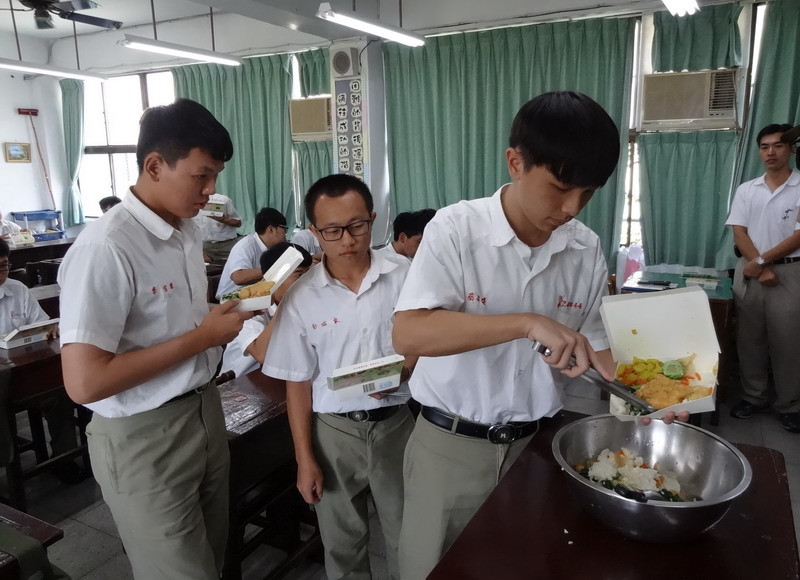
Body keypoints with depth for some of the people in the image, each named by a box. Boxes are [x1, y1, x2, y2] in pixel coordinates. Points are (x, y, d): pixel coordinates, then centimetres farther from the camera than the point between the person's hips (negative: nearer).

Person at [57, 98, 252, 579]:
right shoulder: (105, 249, -23)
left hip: (206, 412, 8)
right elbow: (85, 382, -27)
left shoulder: (189, 229, 5)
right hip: (145, 437, -8)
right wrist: (202, 337, -22)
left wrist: (226, 312, -2)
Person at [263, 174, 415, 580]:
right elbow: (298, 383, -2)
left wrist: (400, 370, -19)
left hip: (394, 422, 0)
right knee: (341, 543, 19)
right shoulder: (300, 298, -7)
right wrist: (304, 458, -1)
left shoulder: (403, 279, -8)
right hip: (333, 430, 0)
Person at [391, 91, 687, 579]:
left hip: (537, 444, 4)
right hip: (452, 444, -3)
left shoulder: (587, 249, -4)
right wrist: (528, 323, -33)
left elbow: (591, 339, 7)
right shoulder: (456, 229, -17)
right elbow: (408, 335, -27)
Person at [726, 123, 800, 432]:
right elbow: (739, 233, 1)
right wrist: (760, 268, -10)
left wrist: (762, 262, -12)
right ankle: (754, 397, 21)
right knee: (749, 339, 8)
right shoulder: (746, 190, 7)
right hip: (749, 271, 3)